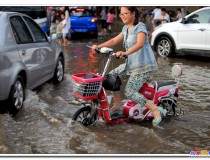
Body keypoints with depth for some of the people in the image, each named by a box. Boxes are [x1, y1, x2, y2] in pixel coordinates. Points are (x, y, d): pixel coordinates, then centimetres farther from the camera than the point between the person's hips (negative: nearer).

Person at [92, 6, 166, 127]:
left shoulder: (140, 27, -14)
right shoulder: (126, 29, 13)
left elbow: (140, 44, -32)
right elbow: (114, 41, 15)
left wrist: (125, 53, -47)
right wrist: (99, 46, 1)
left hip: (144, 66, -9)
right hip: (131, 64, 9)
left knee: (129, 92, -18)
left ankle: (156, 110, -12)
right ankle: (118, 106, 12)